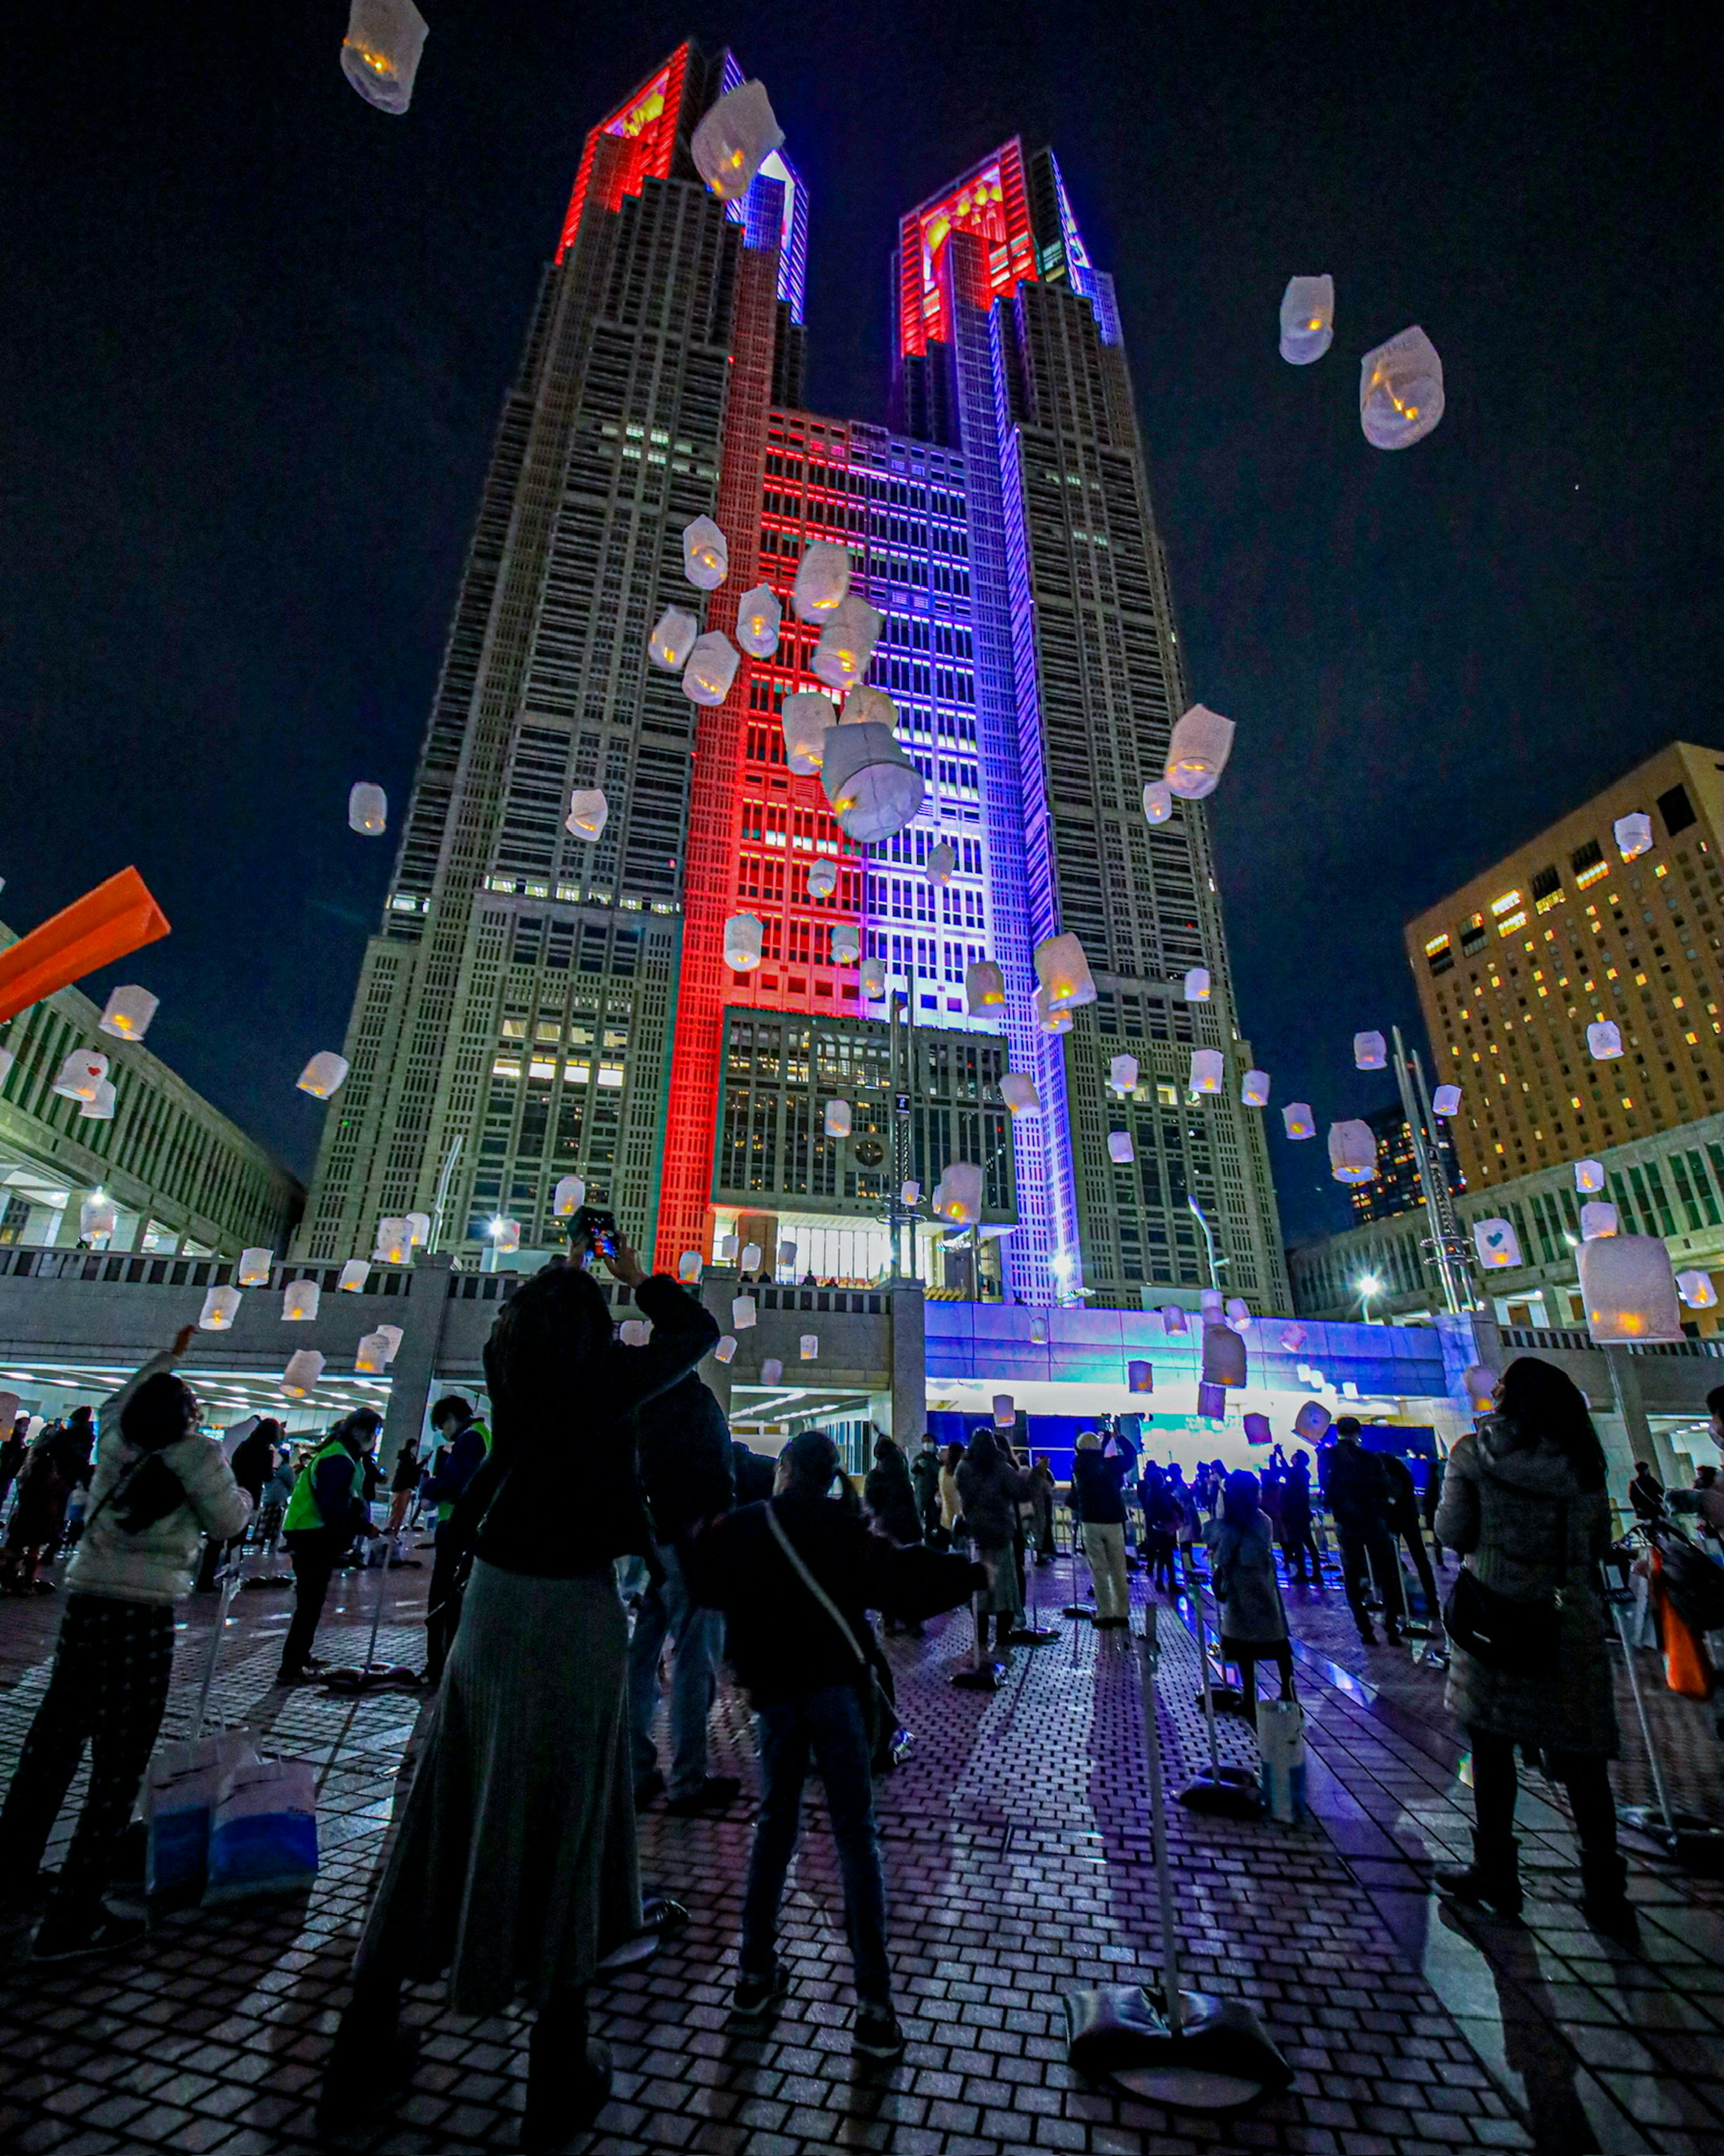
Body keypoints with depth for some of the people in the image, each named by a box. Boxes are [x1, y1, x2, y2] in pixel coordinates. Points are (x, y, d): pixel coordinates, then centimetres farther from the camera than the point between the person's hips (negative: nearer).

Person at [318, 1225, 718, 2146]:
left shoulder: (504, 1369, -1)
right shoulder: (609, 1375, -12)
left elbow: (530, 1330, 24)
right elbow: (698, 1329, 4)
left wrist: (562, 1275, 33)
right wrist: (639, 1279, 16)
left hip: (493, 1598, 5)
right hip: (578, 1610, -4)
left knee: (448, 1812, 18)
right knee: (564, 1825, 9)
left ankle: (363, 2051, 32)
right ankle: (558, 2080, 24)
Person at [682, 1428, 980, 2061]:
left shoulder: (740, 1528, 0)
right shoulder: (848, 1531, -7)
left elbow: (703, 1582, 15)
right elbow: (904, 1580, -14)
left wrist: (694, 1538, 33)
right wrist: (973, 1575, -3)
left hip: (773, 1689, 3)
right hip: (835, 1685, -2)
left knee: (775, 1821, 21)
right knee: (855, 1837, 4)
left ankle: (756, 1973, 28)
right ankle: (874, 2005, 5)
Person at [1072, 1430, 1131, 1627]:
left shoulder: (1078, 1465, -4)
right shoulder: (1111, 1464, -3)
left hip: (1091, 1522, -1)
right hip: (1114, 1522, 1)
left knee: (1099, 1570, 3)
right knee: (1119, 1571, 10)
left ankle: (1105, 1615, 1)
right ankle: (1122, 1614, 14)